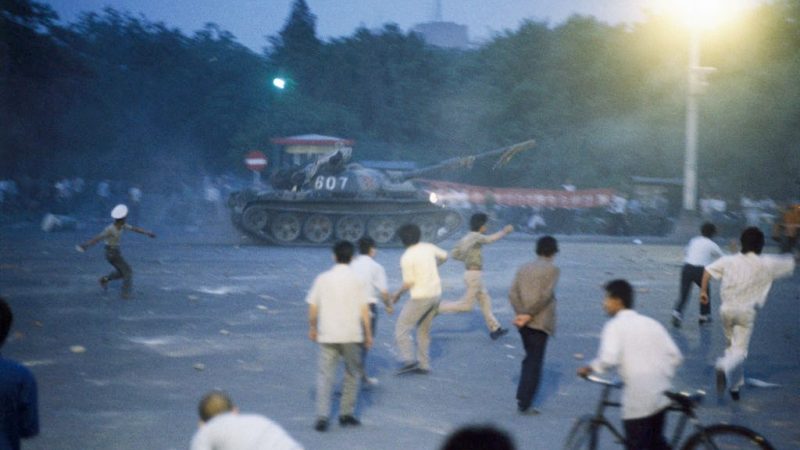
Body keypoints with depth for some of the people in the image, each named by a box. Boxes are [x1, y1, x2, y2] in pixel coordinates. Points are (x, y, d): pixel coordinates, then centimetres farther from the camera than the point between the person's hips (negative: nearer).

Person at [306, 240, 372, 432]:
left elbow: (313, 306, 2)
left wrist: (312, 328, 16)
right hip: (351, 335, -1)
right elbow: (364, 309, -6)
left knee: (325, 375, 3)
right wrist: (368, 333, 2)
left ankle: (322, 416, -10)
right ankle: (346, 414, 18)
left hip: (327, 335, 1)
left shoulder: (323, 278, 1)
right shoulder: (357, 279, -4)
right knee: (352, 374, 15)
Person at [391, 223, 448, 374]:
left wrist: (398, 294, 0)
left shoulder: (406, 258, -15)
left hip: (420, 297, -7)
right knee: (424, 330, 18)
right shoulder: (428, 247, 3)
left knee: (401, 328, 1)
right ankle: (424, 364, 17)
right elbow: (444, 256, 20)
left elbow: (409, 283, -16)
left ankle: (409, 360, -13)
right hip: (436, 293, 7)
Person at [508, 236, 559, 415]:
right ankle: (525, 404, -1)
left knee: (530, 358, 20)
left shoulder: (524, 268, 11)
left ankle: (522, 397, 18)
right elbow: (545, 295, -17)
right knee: (535, 362, 0)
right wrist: (529, 314, -13)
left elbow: (513, 293, 1)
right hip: (540, 322, -6)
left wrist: (521, 313, -6)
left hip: (524, 322, 6)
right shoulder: (552, 269, -7)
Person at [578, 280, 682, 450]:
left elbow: (608, 359, -20)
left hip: (638, 398, -6)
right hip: (661, 394, 7)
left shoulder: (615, 325, -5)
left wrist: (588, 369, -4)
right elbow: (675, 356, 10)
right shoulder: (651, 323, 13)